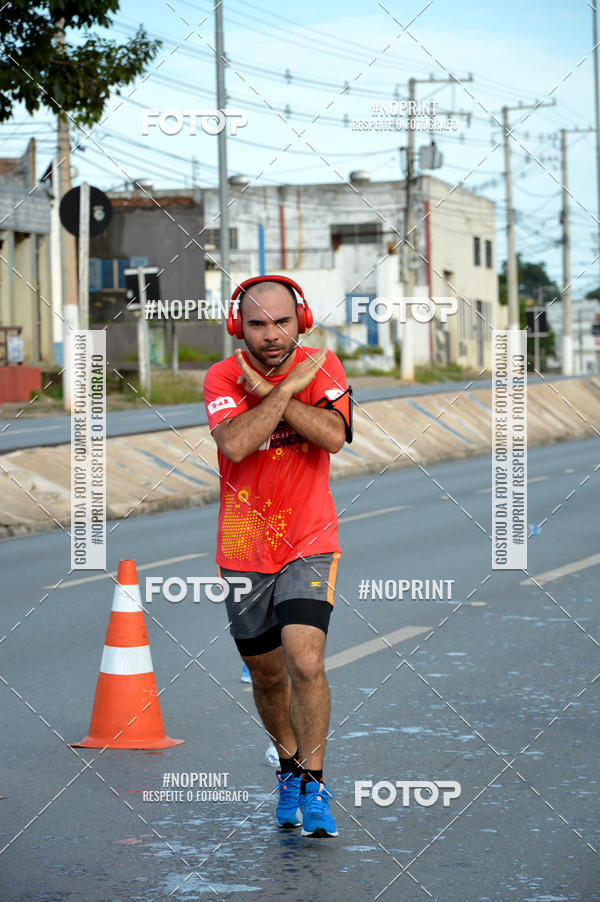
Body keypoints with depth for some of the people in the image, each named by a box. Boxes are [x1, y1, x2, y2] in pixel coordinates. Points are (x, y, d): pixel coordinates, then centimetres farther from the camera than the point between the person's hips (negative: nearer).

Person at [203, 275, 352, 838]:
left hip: (310, 543, -1)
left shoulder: (322, 367, -4)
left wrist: (266, 390, -21)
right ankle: (289, 767, 38)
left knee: (305, 663, -19)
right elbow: (234, 444, -26)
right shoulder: (222, 377, -7)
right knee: (267, 675, 13)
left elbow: (334, 436, -21)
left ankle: (313, 786, -6)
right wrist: (290, 387, -23)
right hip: (243, 551, 1)